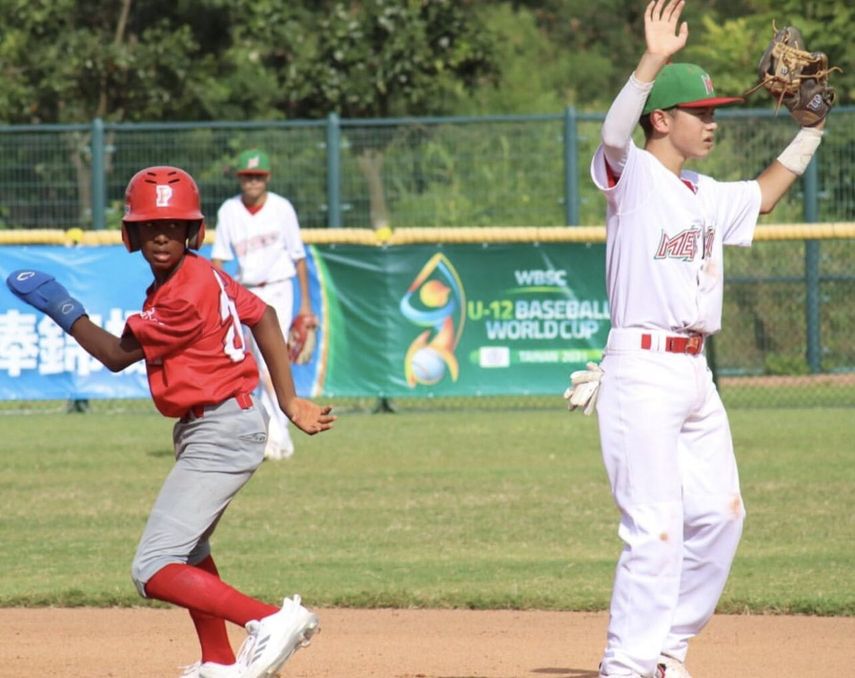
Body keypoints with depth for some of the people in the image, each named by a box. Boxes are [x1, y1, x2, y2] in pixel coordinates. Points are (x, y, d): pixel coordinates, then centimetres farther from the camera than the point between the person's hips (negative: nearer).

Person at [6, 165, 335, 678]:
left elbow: (117, 354, -13)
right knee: (188, 550, 29)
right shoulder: (202, 275, 7)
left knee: (154, 571, -17)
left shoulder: (185, 297, -22)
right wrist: (289, 401, 14)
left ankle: (272, 621, -28)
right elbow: (263, 315, 14)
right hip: (208, 430, 11)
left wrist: (62, 307, -8)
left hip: (221, 433, -11)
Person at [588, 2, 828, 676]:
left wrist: (811, 131, 29)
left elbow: (763, 195, 37)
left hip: (696, 375, 9)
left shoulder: (706, 194, 18)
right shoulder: (632, 176, -6)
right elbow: (615, 133, -28)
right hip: (642, 368, -9)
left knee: (720, 514, 13)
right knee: (655, 526, -12)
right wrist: (654, 61, -41)